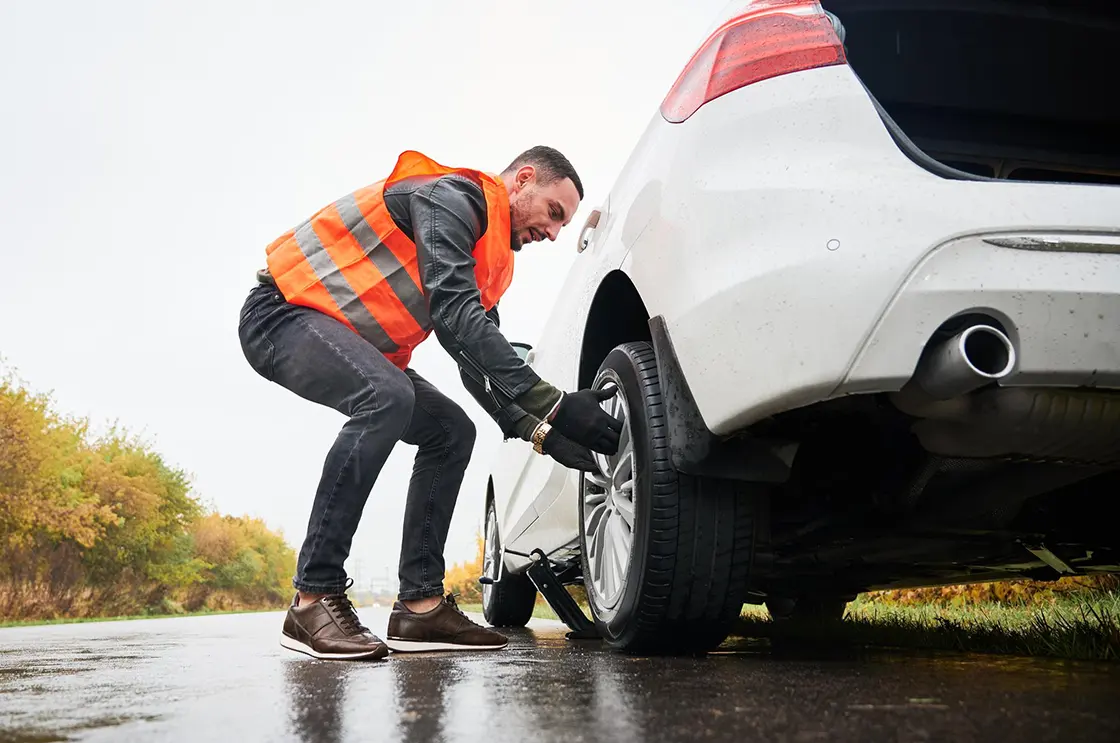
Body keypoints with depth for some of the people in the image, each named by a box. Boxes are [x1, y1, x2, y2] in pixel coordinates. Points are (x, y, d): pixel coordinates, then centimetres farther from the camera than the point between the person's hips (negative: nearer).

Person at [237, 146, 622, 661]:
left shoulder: (488, 257, 13)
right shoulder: (453, 194, -17)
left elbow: (478, 360, 10)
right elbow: (456, 315, -31)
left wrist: (538, 430, -6)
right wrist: (554, 404, -34)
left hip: (353, 345, 10)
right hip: (281, 313, -10)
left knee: (451, 432, 1)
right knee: (387, 398, -35)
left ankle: (420, 606, -2)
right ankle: (314, 600, -29)